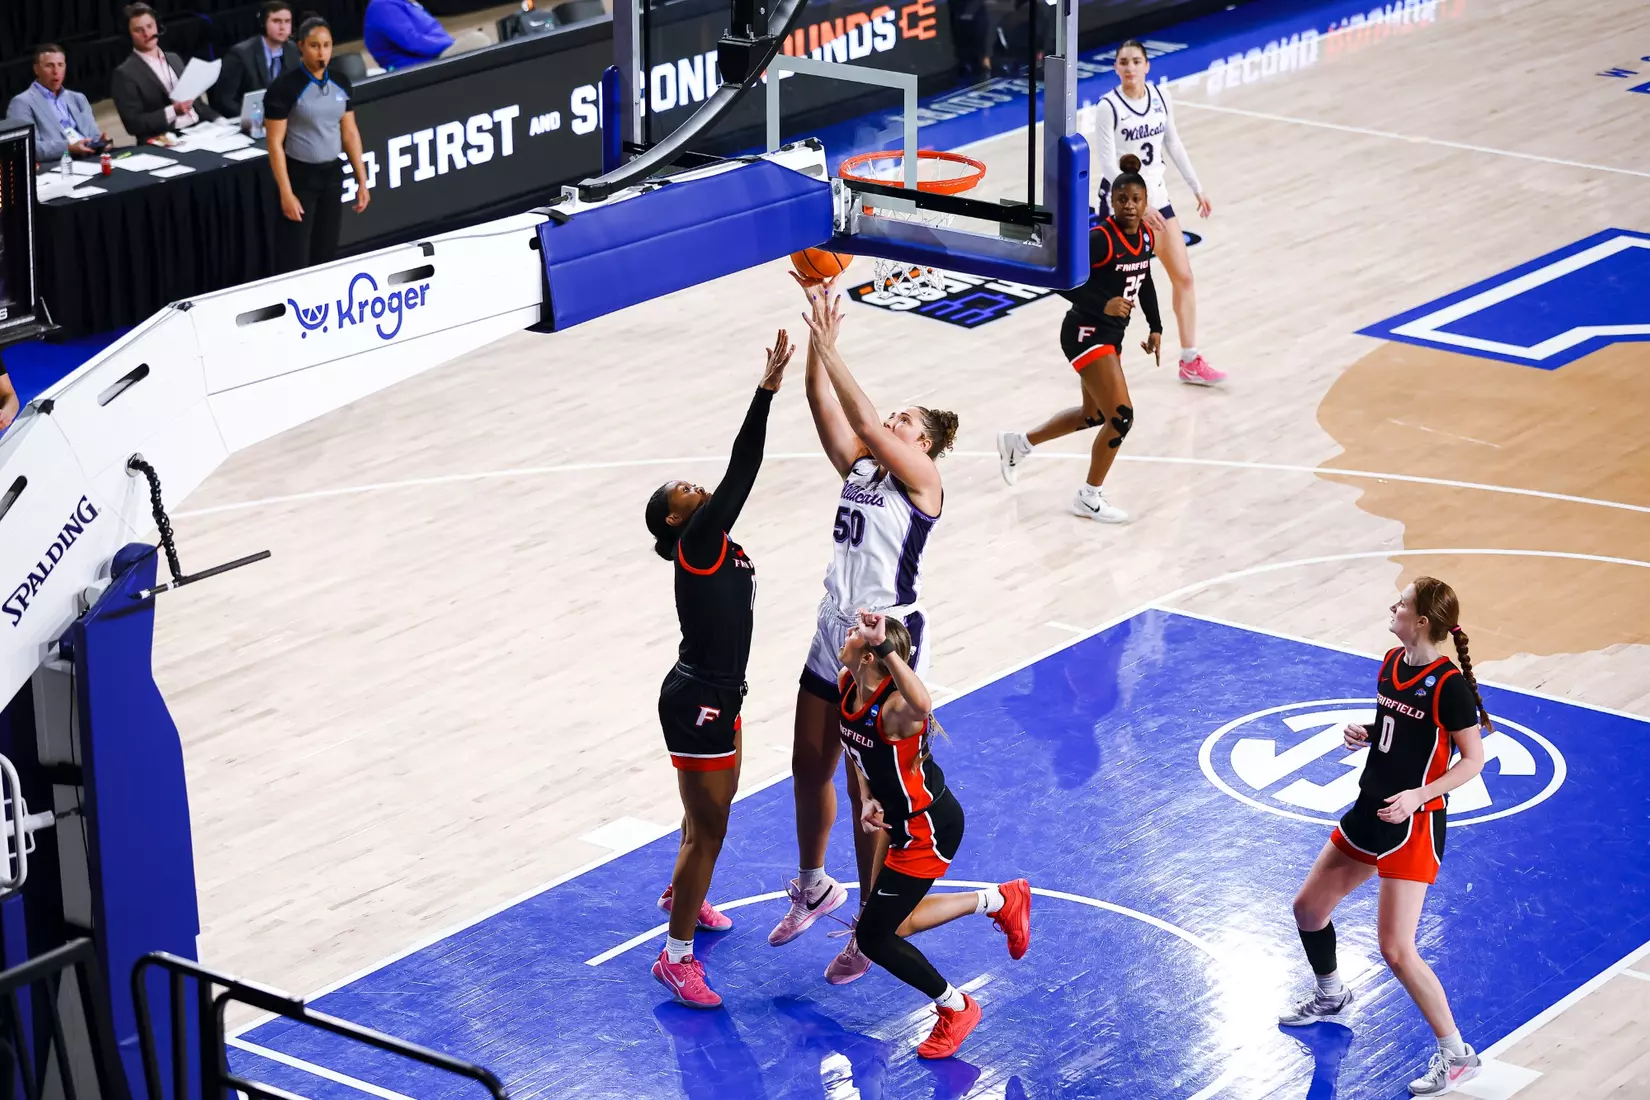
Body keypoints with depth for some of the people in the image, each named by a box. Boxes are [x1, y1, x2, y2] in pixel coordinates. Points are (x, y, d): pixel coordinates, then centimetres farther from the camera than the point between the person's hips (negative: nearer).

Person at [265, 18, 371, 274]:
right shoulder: (285, 87, -14)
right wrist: (286, 193, -17)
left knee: (327, 255, 10)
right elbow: (275, 143, -13)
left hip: (331, 175, 6)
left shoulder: (341, 84, 4)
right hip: (299, 176, -6)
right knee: (295, 260, -6)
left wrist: (362, 181, 7)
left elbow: (350, 133, 11)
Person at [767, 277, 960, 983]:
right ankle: (813, 888, 38)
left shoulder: (921, 478, -9)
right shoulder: (858, 468, 9)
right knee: (810, 768, 17)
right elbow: (825, 403, -1)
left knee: (868, 790, -2)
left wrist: (829, 347, -22)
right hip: (835, 634, 8)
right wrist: (818, 333, -11)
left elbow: (866, 422, -22)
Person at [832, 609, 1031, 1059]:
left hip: (930, 828, -9)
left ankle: (955, 1008, 21)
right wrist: (868, 800, -3)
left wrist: (883, 646, -63)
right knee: (890, 921, 21)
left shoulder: (894, 707, -34)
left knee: (873, 936, -2)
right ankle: (999, 900, 35)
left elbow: (922, 705, -61)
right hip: (901, 819, 9)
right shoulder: (845, 686, -7)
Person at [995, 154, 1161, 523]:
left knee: (1094, 415, 23)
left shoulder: (1145, 237, 1)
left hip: (1111, 336, 9)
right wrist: (1103, 304, -32)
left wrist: (1155, 327, 14)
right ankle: (1089, 497, 5)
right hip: (1086, 333, -9)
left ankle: (1018, 442, 41)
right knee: (1121, 416, -13)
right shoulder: (1101, 239, -22)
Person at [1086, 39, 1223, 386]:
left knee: (1183, 277, 5)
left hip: (1157, 199, 5)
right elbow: (1108, 163, -21)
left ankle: (1190, 363, 13)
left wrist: (1197, 188, 12)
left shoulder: (1160, 97, -1)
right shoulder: (1108, 107, -17)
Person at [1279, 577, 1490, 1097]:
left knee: (1397, 950, -13)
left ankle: (1456, 1056, 1)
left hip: (1414, 824, -9)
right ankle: (1331, 995, 46)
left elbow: (1473, 759, -15)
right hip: (1369, 811, 9)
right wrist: (1364, 735, -1)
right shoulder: (1393, 662, 4)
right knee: (1308, 907, 18)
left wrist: (1419, 794, -26)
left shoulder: (1450, 684, -20)